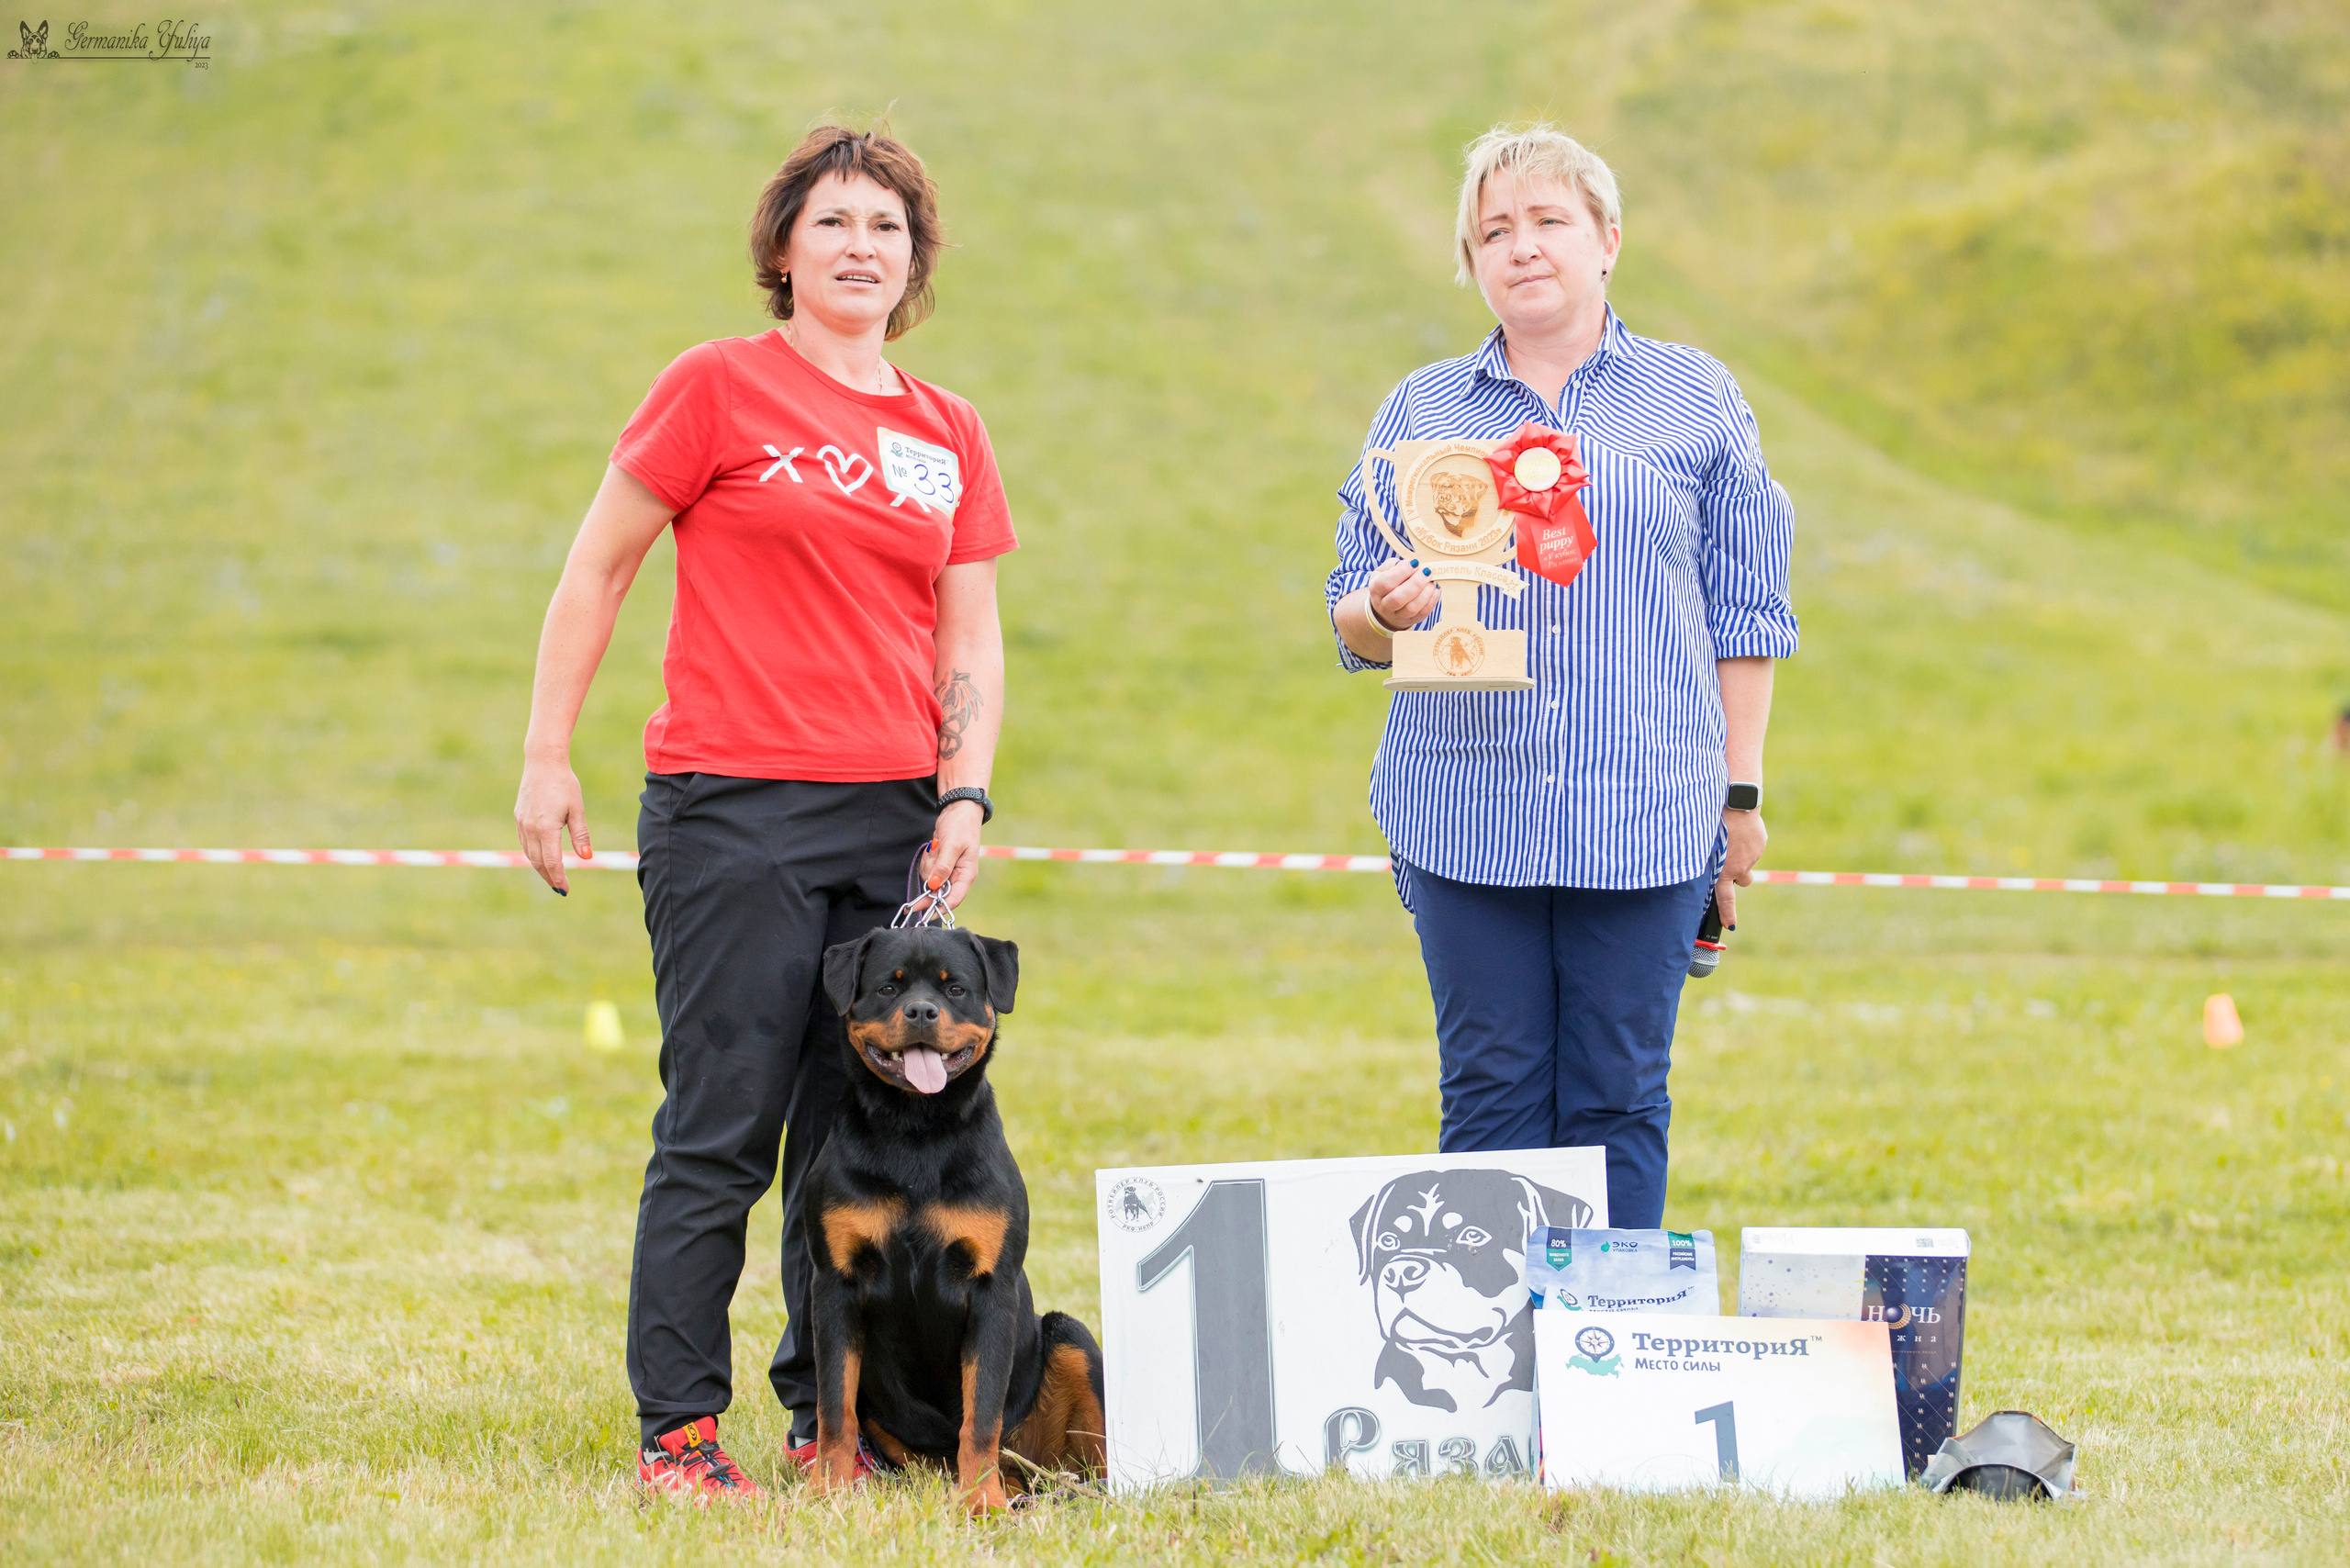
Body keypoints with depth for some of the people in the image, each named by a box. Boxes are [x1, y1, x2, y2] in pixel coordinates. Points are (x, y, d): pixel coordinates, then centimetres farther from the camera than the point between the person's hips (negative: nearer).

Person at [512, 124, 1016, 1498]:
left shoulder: (949, 435, 14)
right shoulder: (720, 386, 0)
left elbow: (972, 636, 16)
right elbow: (598, 569, 3)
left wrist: (967, 793, 2)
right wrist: (548, 759, -2)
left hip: (894, 817, 5)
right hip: (733, 811, -4)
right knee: (721, 1130, -5)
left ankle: (829, 1420, 14)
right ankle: (678, 1429, 2)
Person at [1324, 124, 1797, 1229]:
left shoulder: (1697, 402, 9)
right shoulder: (1421, 411, 11)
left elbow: (1744, 614, 10)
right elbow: (1351, 618, 11)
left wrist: (1741, 794, 5)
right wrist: (1383, 610, -13)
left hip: (1646, 820, -1)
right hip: (1464, 816, 1)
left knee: (1617, 1104, 0)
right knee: (1490, 1097, 1)